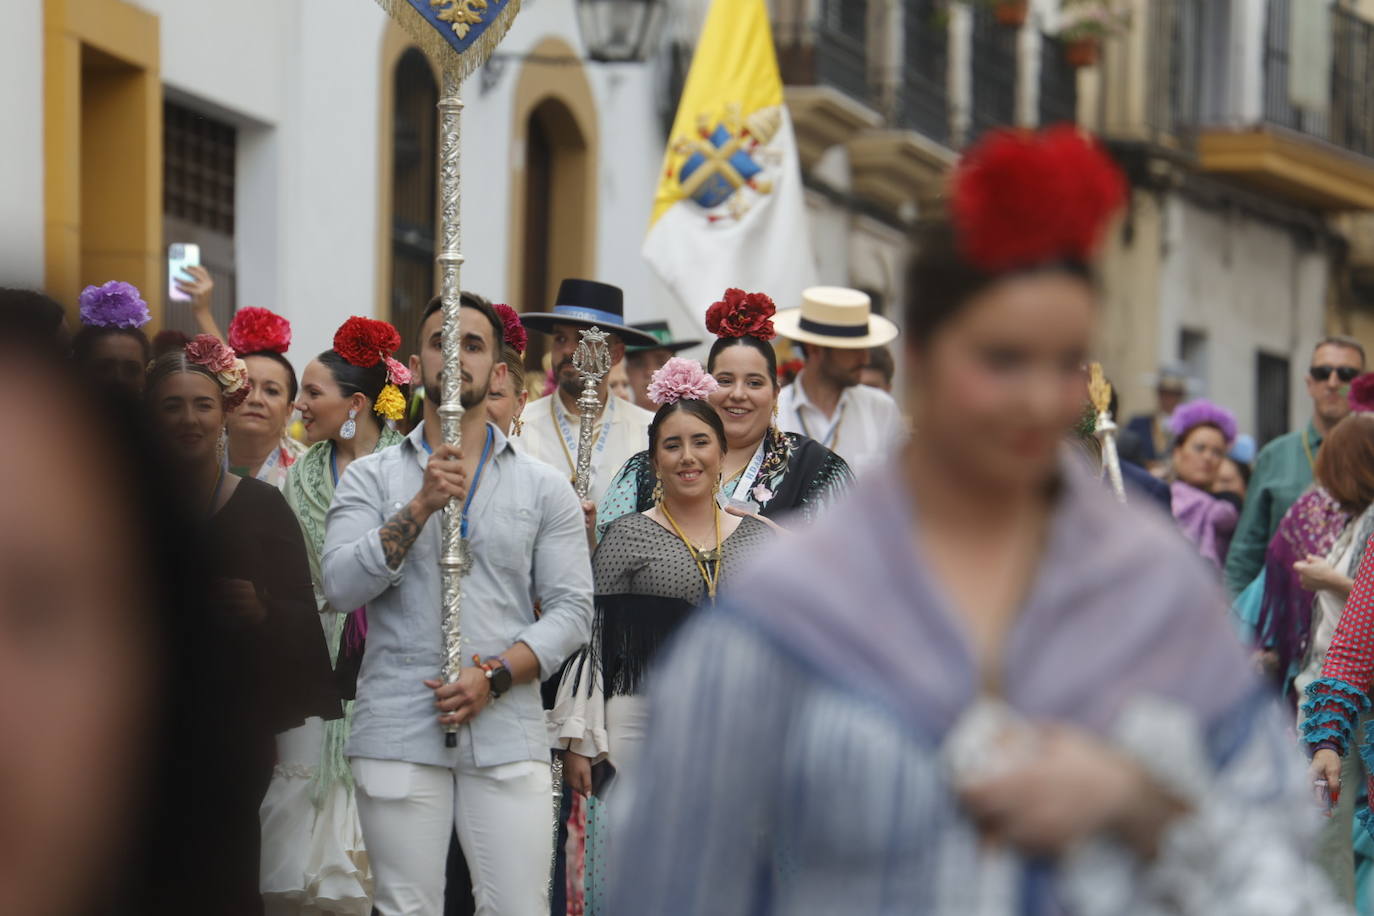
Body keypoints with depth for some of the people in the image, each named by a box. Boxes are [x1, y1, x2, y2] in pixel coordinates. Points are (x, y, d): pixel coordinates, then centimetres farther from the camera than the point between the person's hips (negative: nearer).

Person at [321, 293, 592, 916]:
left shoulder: (543, 487, 11)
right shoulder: (370, 479, 10)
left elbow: (571, 607, 4)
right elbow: (341, 586, -4)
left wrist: (495, 676, -10)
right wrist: (423, 505, -13)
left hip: (508, 737, 0)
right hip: (398, 736, 0)